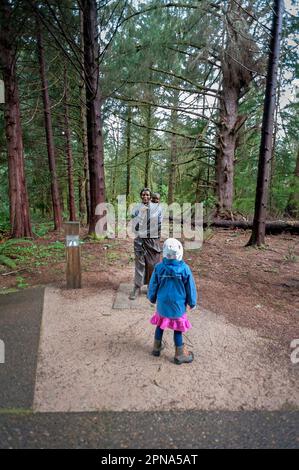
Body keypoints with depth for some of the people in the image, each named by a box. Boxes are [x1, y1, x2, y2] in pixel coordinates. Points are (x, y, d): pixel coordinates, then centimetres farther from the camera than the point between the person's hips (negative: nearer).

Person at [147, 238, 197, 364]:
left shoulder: (159, 267, -13)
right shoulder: (185, 269, -17)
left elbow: (153, 285, -1)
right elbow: (190, 287, -6)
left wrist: (152, 298, 17)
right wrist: (192, 302, 8)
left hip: (162, 304, 2)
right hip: (178, 305, -2)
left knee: (160, 325, 22)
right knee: (178, 329, 11)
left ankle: (157, 347, 37)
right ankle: (180, 354, 25)